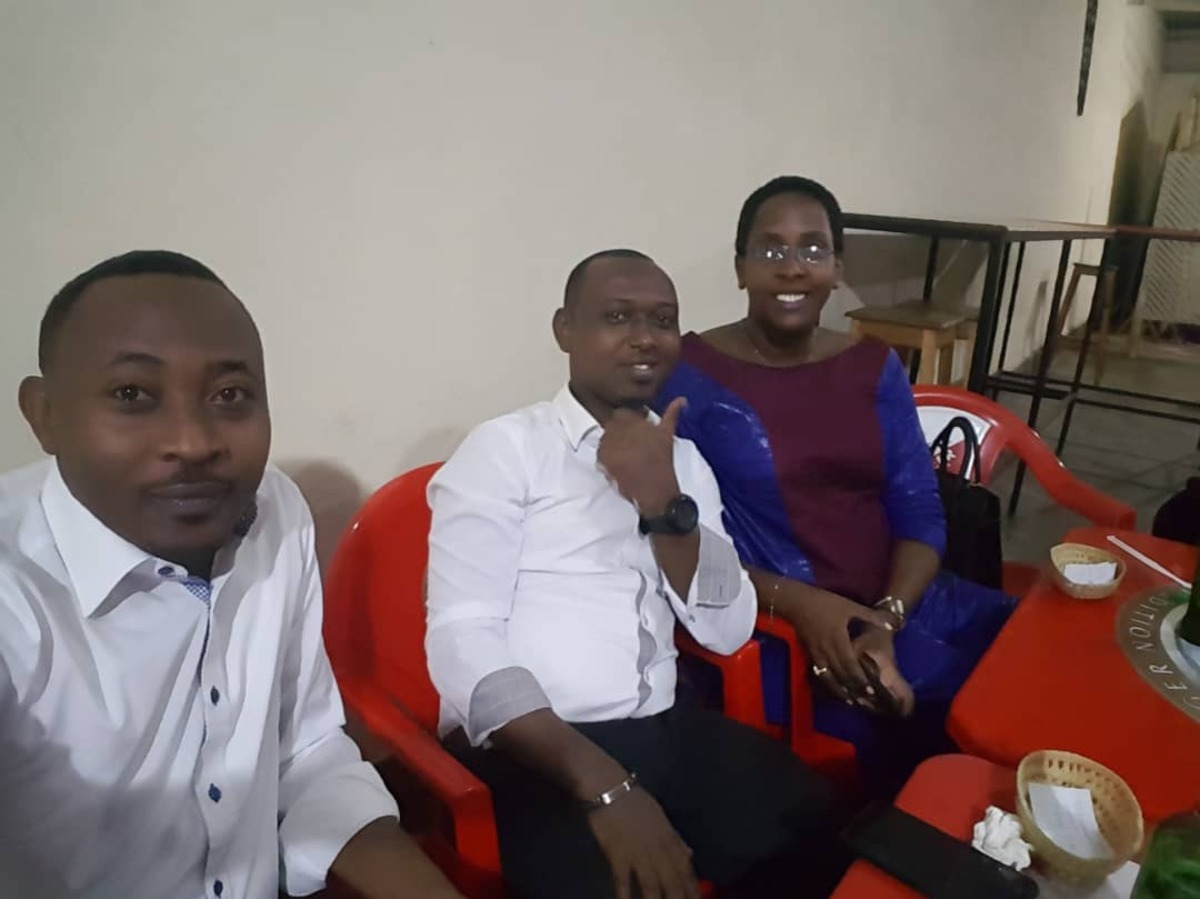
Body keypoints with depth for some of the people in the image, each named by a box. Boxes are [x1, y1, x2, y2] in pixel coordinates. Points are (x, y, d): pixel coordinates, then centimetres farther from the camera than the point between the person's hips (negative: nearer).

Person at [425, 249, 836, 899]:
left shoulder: (685, 460, 12)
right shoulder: (503, 448, -4)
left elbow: (728, 631, 3)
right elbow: (460, 641, -14)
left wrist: (665, 503, -11)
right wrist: (604, 784, -23)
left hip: (661, 731, 5)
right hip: (526, 749, -4)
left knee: (819, 835, -14)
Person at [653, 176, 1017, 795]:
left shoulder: (876, 368, 9)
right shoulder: (690, 374, -6)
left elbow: (920, 515, 4)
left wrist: (886, 621, -13)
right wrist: (799, 604, -20)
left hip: (900, 603, 6)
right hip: (776, 627, -5)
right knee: (935, 717, -23)